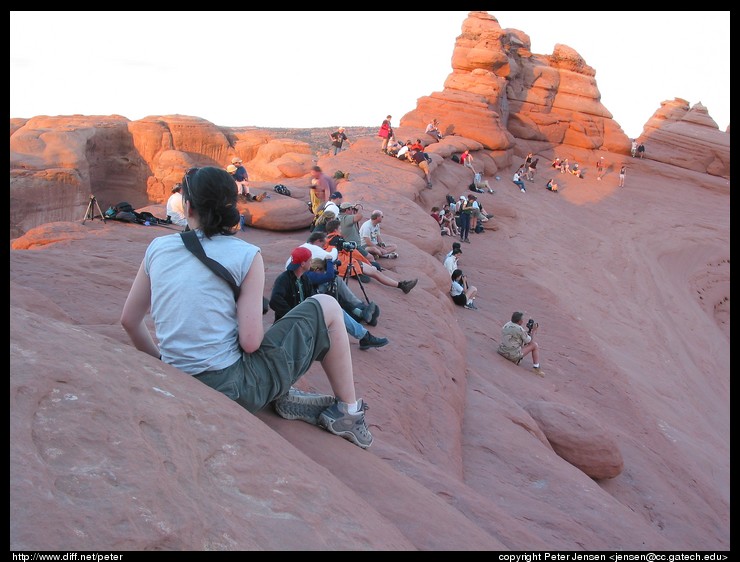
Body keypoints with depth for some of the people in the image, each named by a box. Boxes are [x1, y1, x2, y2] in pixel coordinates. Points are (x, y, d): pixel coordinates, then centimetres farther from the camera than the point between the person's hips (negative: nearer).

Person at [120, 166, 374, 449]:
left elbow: (129, 320, 10)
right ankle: (348, 412, 16)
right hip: (234, 389, -5)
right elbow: (251, 342, -15)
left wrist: (162, 360, 25)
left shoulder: (157, 248, 2)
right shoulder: (245, 255, -11)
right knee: (327, 307, 10)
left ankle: (283, 396, 19)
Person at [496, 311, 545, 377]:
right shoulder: (520, 329, -18)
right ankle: (537, 368, 7)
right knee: (535, 345, 8)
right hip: (513, 355, -8)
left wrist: (529, 331, 13)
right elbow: (530, 342, -4)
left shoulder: (506, 324, 4)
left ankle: (516, 360, 22)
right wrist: (534, 331, 8)